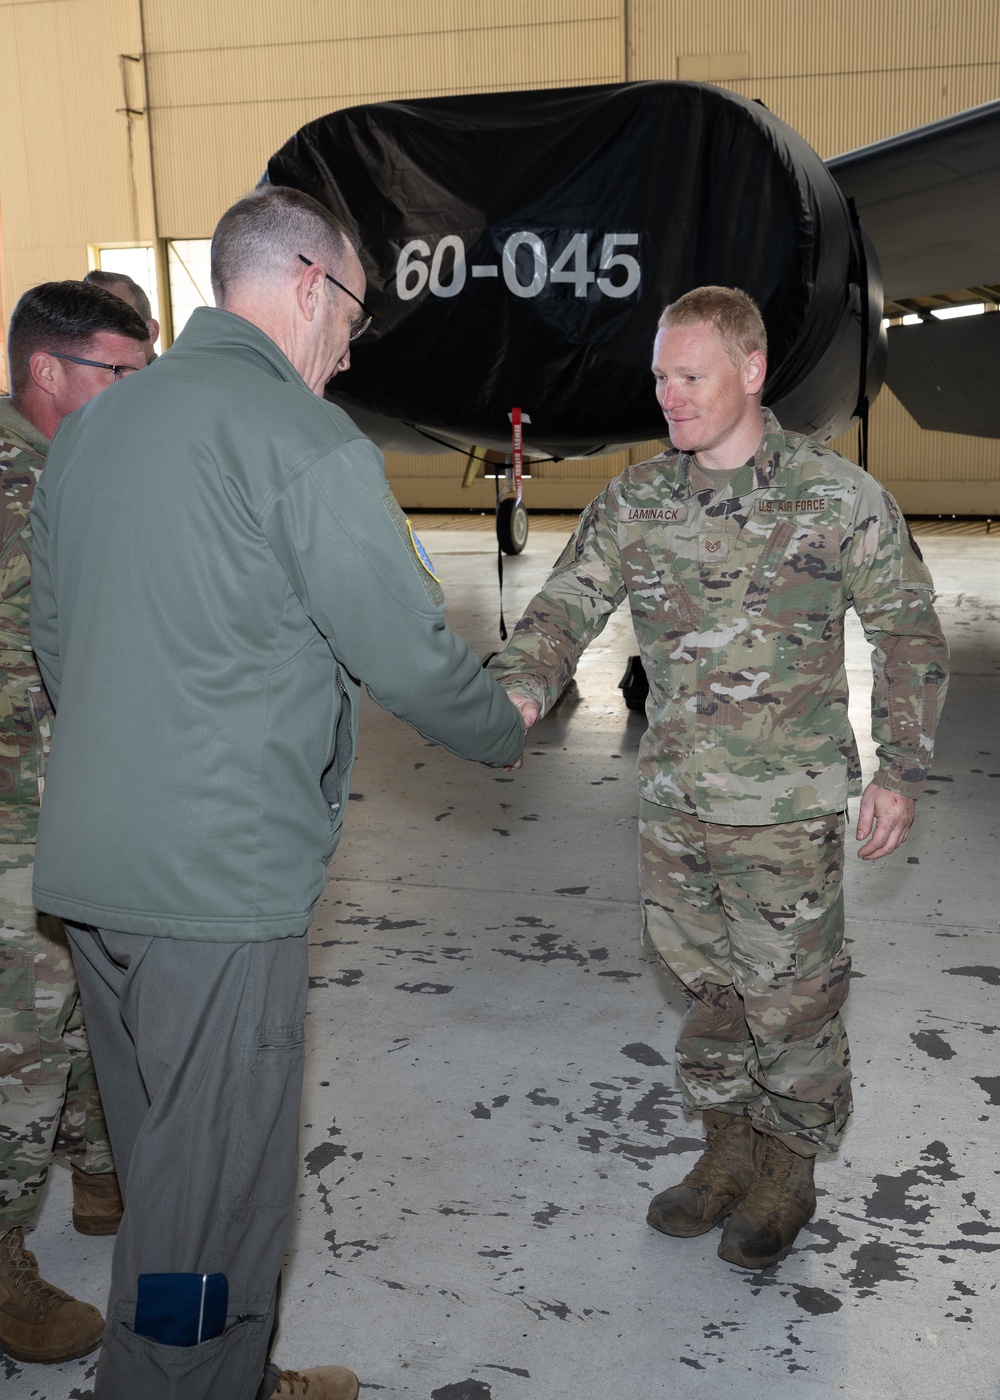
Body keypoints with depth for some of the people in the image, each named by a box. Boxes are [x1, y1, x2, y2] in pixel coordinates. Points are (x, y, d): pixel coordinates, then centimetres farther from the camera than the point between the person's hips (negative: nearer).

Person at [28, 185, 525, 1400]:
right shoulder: (304, 437, -13)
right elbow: (407, 652, -12)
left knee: (161, 1159, 20)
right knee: (216, 1188, 6)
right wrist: (504, 731, 8)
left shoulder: (91, 427, 12)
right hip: (219, 881, -9)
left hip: (87, 860, 9)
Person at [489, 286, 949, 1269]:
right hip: (673, 802, 4)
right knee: (705, 987, 17)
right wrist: (520, 687, -23)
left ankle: (788, 1176, 31)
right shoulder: (635, 501, 2)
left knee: (790, 1001, 8)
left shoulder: (839, 498, -7)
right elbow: (567, 605, -3)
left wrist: (901, 770, -3)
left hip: (787, 812, -4)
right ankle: (727, 1156, 37)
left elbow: (908, 635, 0)